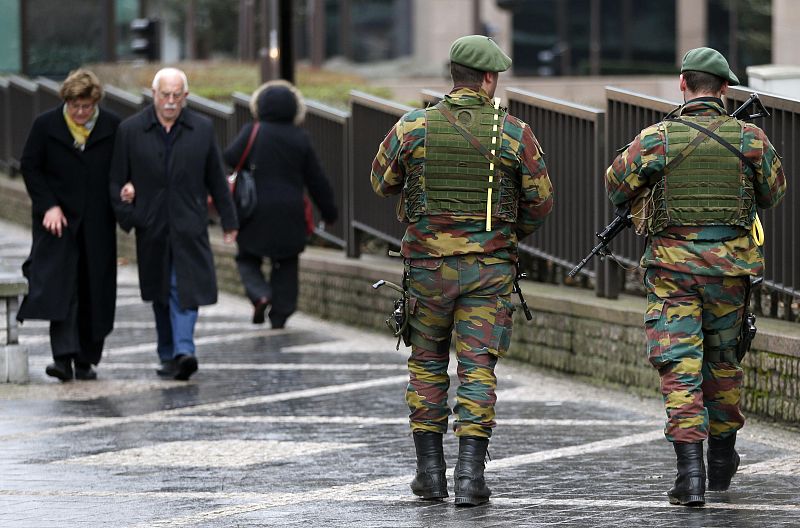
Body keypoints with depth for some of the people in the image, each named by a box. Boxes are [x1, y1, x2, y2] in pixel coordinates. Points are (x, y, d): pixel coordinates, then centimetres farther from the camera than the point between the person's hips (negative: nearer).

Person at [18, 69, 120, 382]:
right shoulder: (46, 125, -2)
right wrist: (48, 206, -8)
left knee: (94, 292, 3)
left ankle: (85, 360, 13)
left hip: (97, 225, 2)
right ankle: (64, 356, -20)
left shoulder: (112, 127, 1)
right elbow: (30, 167, 2)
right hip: (58, 218, -2)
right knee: (59, 286, -14)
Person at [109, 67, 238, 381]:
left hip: (188, 226, -1)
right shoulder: (130, 130, 1)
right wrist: (125, 215, -9)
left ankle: (183, 351, -21)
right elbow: (117, 179, 4)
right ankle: (168, 353, 20)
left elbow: (216, 179, 9)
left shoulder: (202, 129, 4)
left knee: (185, 289, -13)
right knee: (160, 293, 10)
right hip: (151, 228, 1)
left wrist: (229, 221, 11)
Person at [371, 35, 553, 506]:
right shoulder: (514, 133, -5)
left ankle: (430, 468, 14)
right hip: (489, 269, -1)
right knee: (478, 367, 1)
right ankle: (470, 474, -8)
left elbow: (382, 181, 11)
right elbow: (540, 202, 3)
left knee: (428, 365, 15)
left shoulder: (414, 128, -4)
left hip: (428, 266, 1)